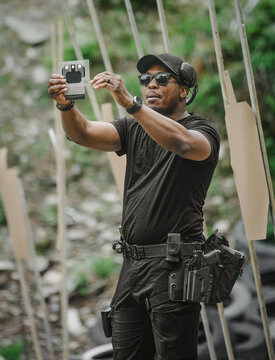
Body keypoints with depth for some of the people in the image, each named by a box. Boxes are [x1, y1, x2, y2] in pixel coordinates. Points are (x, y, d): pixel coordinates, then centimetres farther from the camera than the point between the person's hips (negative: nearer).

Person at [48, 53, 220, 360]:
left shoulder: (203, 131, -2)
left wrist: (129, 102, -34)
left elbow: (182, 143, -27)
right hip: (132, 264, 6)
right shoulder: (133, 130, 16)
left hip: (173, 265, -6)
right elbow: (83, 133, 2)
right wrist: (66, 105, -20)